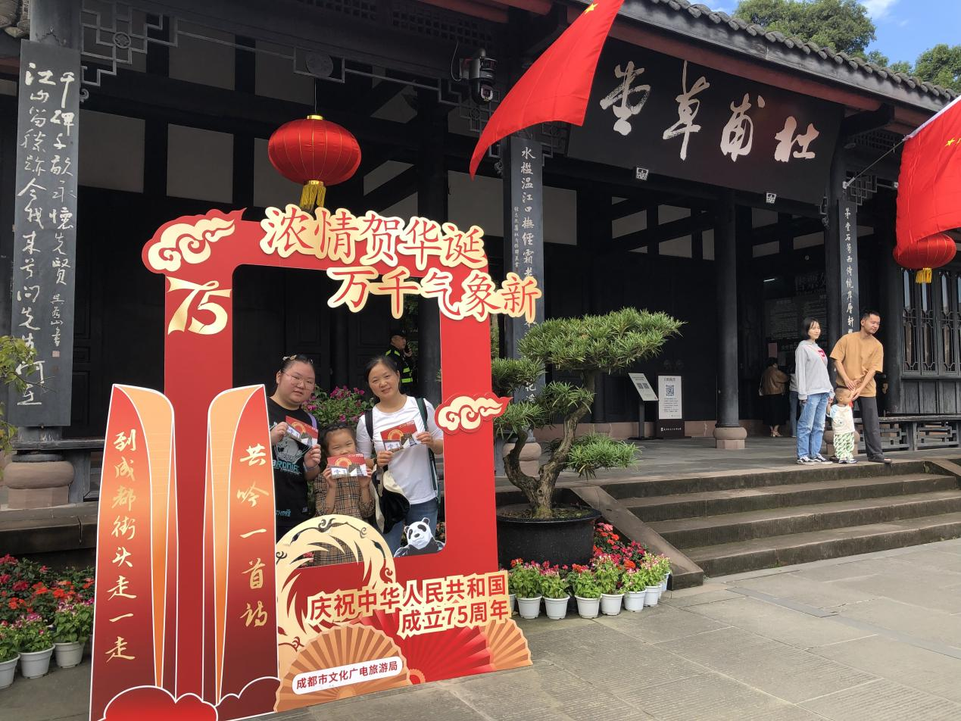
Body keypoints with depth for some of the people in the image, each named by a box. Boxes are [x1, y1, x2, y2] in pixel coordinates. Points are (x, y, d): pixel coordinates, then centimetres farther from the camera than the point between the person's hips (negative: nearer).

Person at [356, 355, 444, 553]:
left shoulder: (422, 406, -1)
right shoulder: (367, 421, -3)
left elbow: (443, 446, 7)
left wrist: (431, 443, -14)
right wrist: (376, 462, -16)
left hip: (424, 498, 1)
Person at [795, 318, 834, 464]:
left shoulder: (818, 348, 21)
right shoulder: (803, 347, -3)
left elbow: (824, 371, 22)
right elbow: (800, 371, -10)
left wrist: (830, 391, 16)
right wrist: (802, 394, -15)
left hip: (823, 392, 8)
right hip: (811, 393, -8)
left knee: (819, 426, 8)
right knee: (806, 426, -8)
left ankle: (815, 454, 13)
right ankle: (803, 455, -5)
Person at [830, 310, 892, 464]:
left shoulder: (877, 346, 0)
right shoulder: (847, 339, -2)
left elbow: (872, 369, -6)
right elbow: (837, 360, -3)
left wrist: (860, 388, -16)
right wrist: (846, 379, -16)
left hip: (866, 389, 1)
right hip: (845, 387, -1)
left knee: (872, 423, 1)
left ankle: (875, 454, 7)